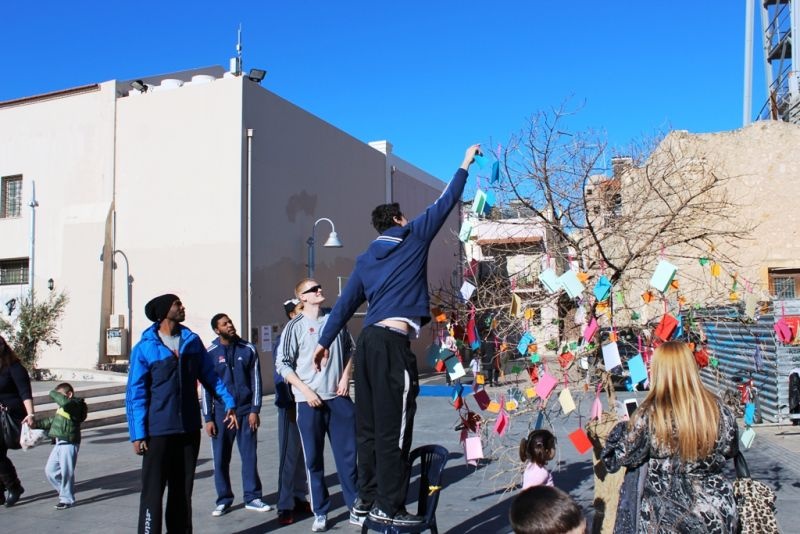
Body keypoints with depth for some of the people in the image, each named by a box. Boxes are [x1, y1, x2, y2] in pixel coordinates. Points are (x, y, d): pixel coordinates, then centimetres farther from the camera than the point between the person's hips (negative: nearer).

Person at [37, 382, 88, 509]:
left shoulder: (75, 404, -12)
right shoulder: (62, 408, 18)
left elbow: (65, 402, -33)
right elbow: (51, 421, 28)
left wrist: (54, 394, -14)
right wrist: (35, 423, 19)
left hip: (69, 444, -10)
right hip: (59, 444, 10)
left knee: (66, 472, -3)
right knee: (50, 470, 14)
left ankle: (67, 499, 9)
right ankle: (64, 491, 28)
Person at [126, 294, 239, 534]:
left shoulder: (192, 341, 6)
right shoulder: (144, 348, -6)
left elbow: (210, 375, 10)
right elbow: (135, 394, -6)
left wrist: (229, 403, 3)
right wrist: (138, 434, -10)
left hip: (189, 429, 4)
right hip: (158, 431, -4)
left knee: (183, 490, 14)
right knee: (153, 491, 0)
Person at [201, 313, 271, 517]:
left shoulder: (248, 349, 1)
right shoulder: (210, 353, -1)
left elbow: (256, 381, 2)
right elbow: (206, 387, 1)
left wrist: (255, 410, -4)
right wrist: (208, 418, -2)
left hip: (246, 411, 0)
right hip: (221, 412, 0)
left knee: (249, 456, 3)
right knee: (221, 458, 4)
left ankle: (252, 497, 13)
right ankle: (224, 500, 17)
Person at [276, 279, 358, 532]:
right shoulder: (296, 326, -4)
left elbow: (350, 349, 17)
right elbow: (283, 364, -4)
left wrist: (345, 377, 4)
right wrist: (305, 390, -11)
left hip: (339, 397, 3)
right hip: (309, 401, -3)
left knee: (347, 454, 7)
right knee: (314, 459, 5)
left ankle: (355, 509, 19)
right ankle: (320, 513, 18)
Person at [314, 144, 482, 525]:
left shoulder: (366, 258, 19)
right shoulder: (413, 238, 4)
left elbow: (345, 304, 17)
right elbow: (445, 203, 12)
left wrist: (324, 342, 22)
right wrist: (465, 165, 24)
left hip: (368, 342, 7)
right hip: (393, 343, -7)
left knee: (370, 425, 12)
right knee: (393, 428, -3)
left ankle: (367, 497, 21)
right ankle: (388, 506, 1)